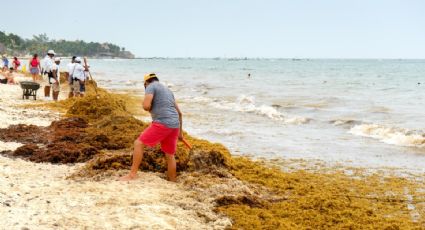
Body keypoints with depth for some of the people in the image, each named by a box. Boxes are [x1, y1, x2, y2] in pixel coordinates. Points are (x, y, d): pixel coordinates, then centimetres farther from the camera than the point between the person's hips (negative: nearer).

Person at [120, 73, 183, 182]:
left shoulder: (151, 86, 1)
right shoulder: (167, 90, 25)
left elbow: (146, 106, -14)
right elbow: (179, 113, 28)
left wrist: (152, 109, 10)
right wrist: (180, 132, 35)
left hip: (162, 123, -8)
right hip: (175, 125, 8)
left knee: (138, 143, 0)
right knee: (170, 155, 17)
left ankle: (132, 174, -4)